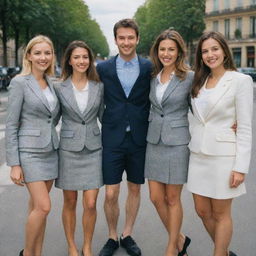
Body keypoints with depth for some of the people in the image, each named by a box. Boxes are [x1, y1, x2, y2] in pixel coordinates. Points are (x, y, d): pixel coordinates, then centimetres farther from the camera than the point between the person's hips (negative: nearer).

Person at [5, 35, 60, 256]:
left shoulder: (50, 83, 9)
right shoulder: (20, 82, -9)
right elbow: (11, 125, -11)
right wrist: (14, 164, -13)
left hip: (50, 151, 6)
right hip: (29, 152, -6)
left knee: (37, 206, 11)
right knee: (43, 206, -9)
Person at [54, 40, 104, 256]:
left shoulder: (98, 86, 3)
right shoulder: (59, 88, -1)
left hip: (93, 149, 1)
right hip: (68, 149, -1)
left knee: (90, 204, 0)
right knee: (70, 203, 9)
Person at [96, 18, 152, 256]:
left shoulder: (149, 68, 1)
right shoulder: (103, 68, 1)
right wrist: (108, 123, 2)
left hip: (139, 139, 1)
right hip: (112, 139, -1)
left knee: (135, 189, 12)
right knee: (111, 194, 1)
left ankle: (127, 235, 30)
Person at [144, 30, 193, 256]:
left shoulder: (189, 77, -7)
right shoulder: (153, 77, 7)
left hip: (177, 143, -5)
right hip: (154, 141, 5)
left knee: (172, 199, 5)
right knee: (156, 198, 8)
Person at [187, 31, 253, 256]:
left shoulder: (241, 81, -9)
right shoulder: (200, 82, 10)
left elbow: (245, 128, -11)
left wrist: (241, 167, -15)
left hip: (224, 156, -6)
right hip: (199, 154, 6)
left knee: (220, 214, 6)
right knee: (203, 212, 15)